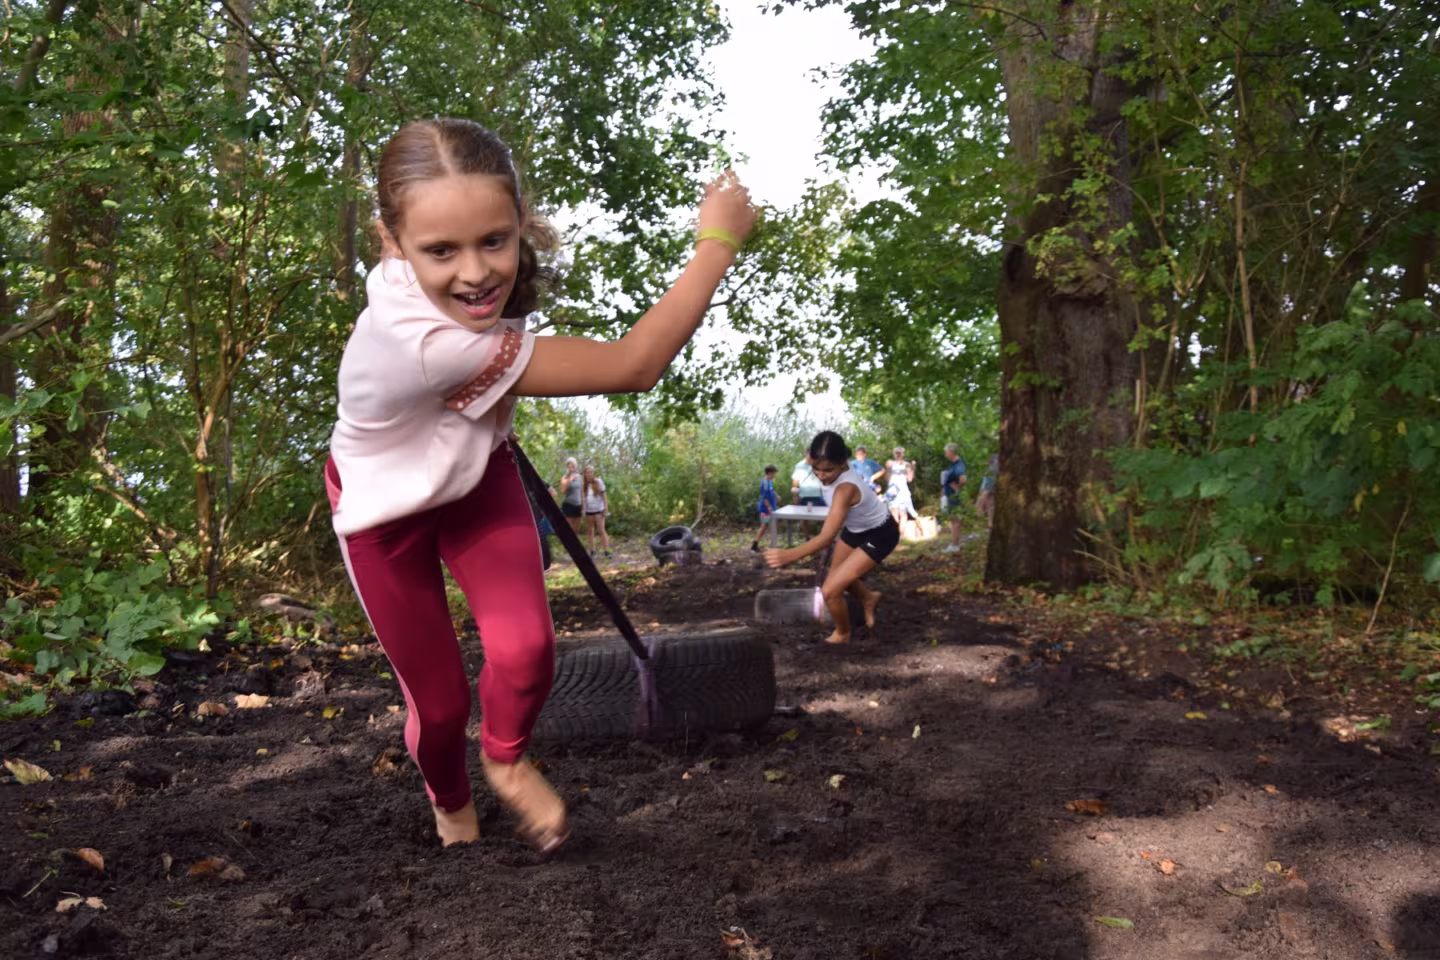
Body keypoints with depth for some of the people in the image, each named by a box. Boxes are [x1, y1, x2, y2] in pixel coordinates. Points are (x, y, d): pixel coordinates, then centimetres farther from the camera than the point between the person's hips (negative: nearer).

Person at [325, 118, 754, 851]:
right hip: (385, 504, -5)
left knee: (525, 650, -14)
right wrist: (718, 241, -38)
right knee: (439, 701, 4)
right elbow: (634, 366, -43)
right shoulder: (428, 341, -46)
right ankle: (450, 803, 41)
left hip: (475, 471, 5)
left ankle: (506, 759, 21)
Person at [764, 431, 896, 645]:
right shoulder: (835, 467, -20)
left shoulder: (845, 488, -43)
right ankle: (868, 598, 55)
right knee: (837, 578, 23)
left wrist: (789, 555, -64)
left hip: (879, 536, -8)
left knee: (830, 590, -13)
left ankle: (842, 635, 17)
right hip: (855, 529, 8)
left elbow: (827, 537, -53)